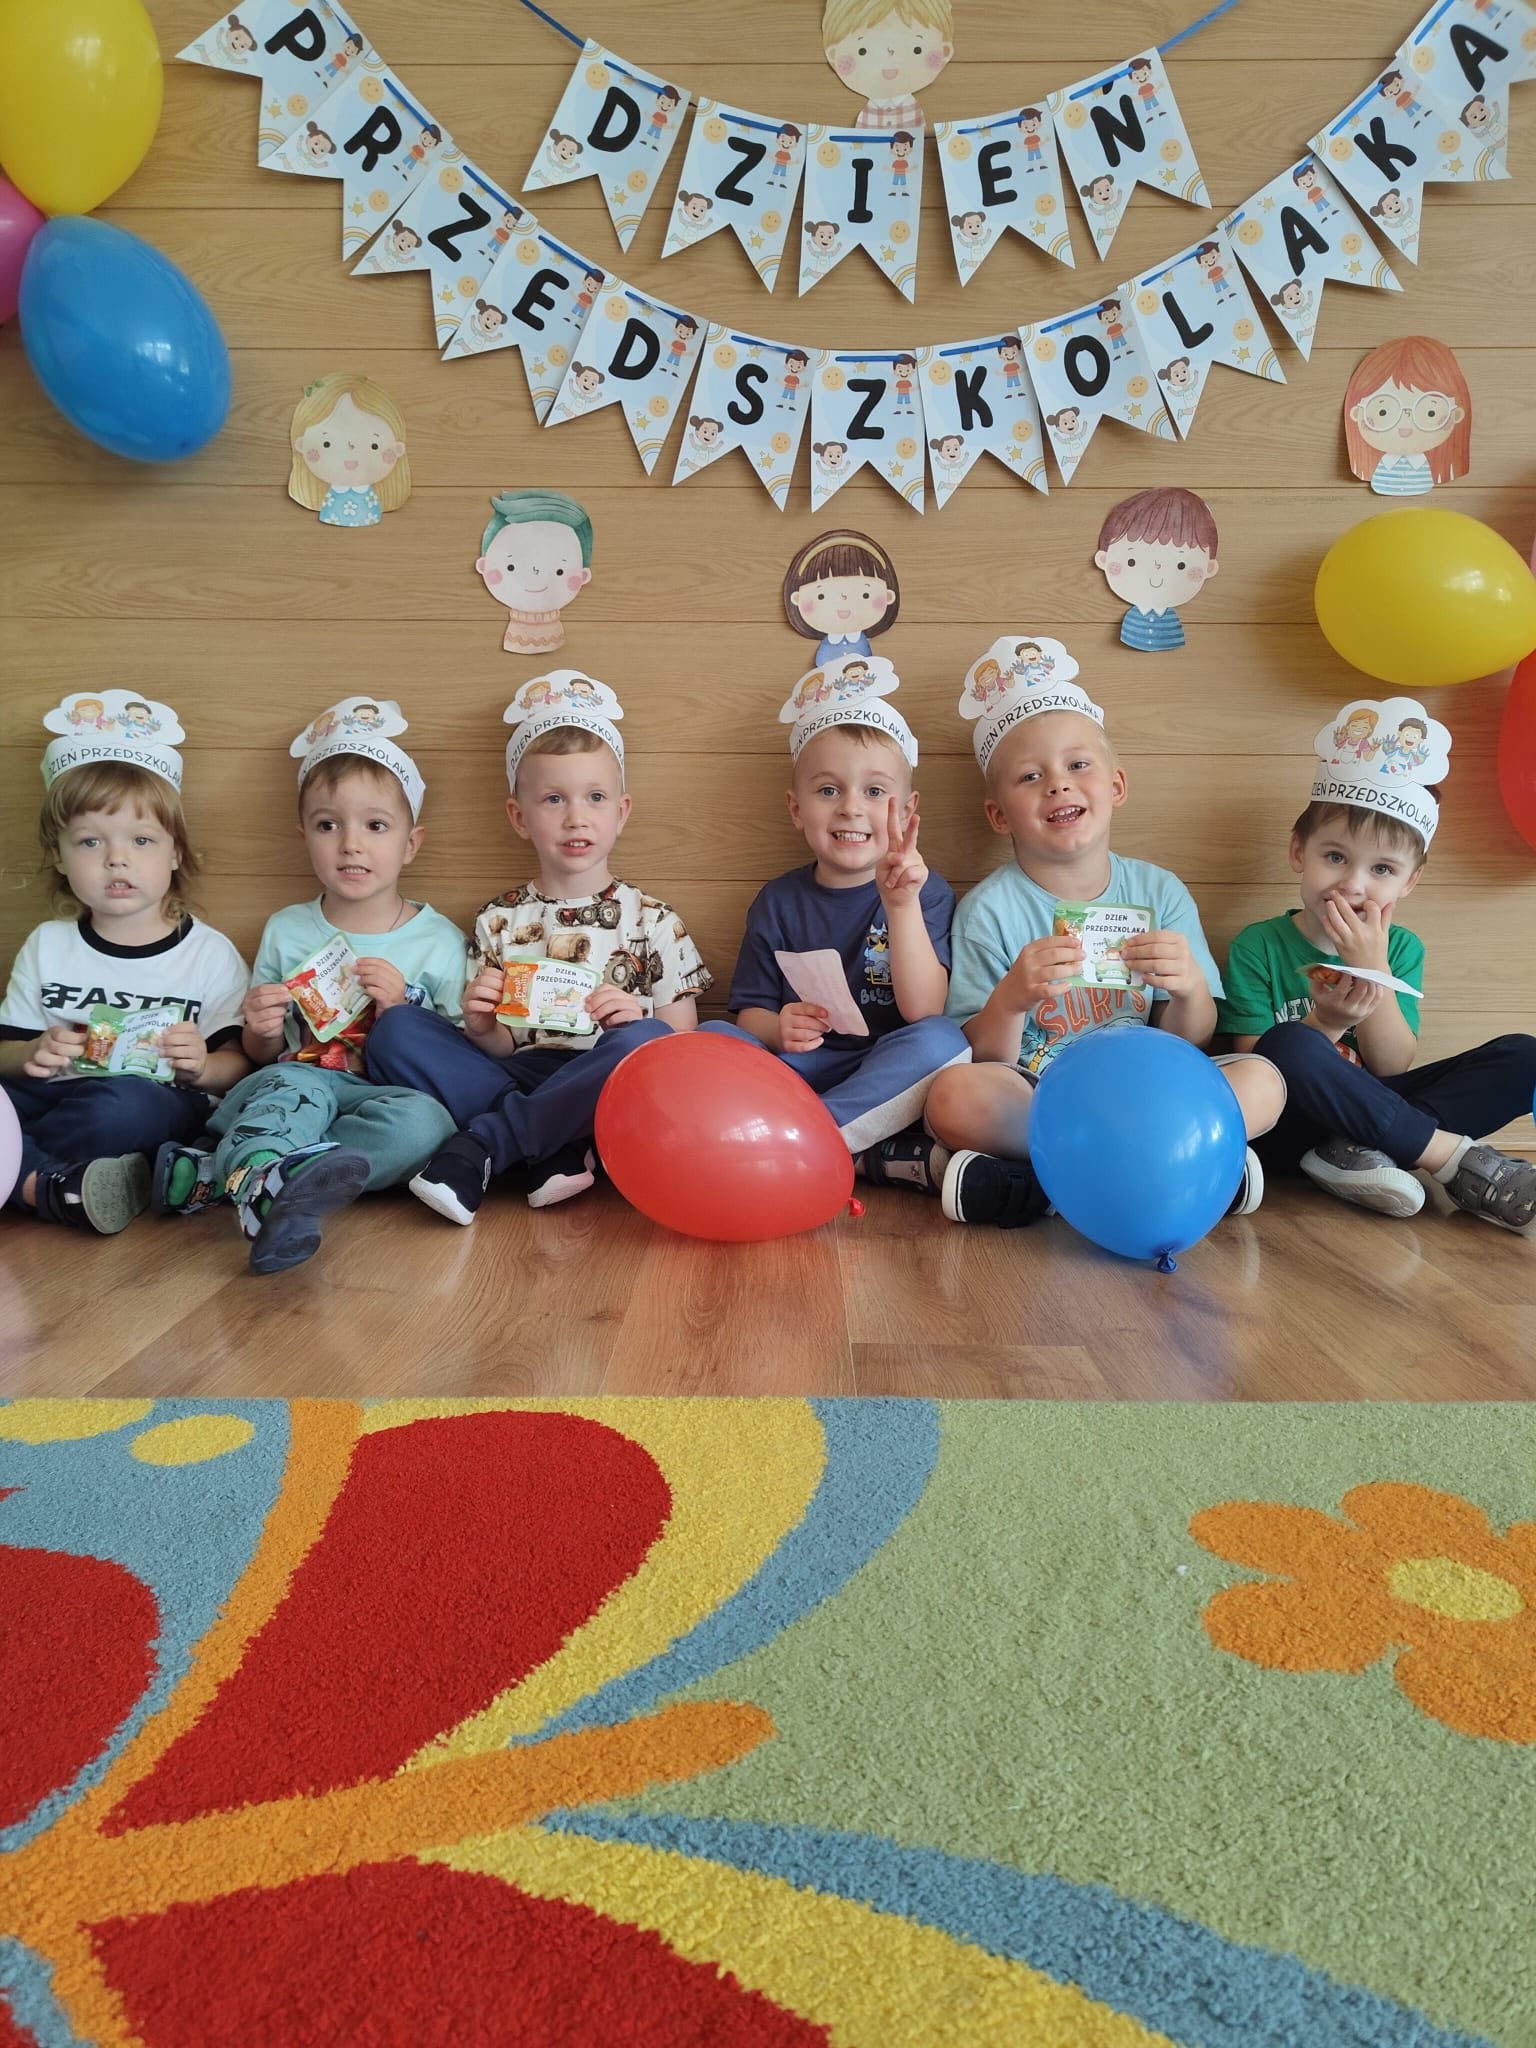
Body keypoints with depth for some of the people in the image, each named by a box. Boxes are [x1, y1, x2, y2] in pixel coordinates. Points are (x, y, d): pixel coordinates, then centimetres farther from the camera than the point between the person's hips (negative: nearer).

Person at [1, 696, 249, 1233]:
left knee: (124, 1104, -39)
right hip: (55, 1095, 4)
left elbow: (239, 1064, 2)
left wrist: (202, 1067, -20)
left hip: (155, 1104, -4)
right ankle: (58, 1190, -35)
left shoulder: (211, 953, 4)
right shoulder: (46, 946, 14)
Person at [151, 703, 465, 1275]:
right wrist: (263, 1033, -5)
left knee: (425, 1121, -35)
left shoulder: (440, 940, 6)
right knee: (296, 1084, -33)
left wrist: (401, 1010, -13)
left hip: (386, 1094, -1)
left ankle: (210, 1174, -35)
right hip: (298, 1082, 1)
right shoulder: (285, 931, 13)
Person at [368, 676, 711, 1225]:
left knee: (643, 1041, -34)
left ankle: (482, 1146, -24)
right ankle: (551, 1152, -27)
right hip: (517, 1077, 2)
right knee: (397, 1031, -17)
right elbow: (496, 1050, 11)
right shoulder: (500, 921, 13)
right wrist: (484, 1029, -12)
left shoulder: (653, 920, 7)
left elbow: (682, 1034, 4)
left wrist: (639, 1022, -18)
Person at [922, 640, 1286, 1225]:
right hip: (1031, 1098, -3)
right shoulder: (990, 909, -4)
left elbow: (1190, 1042, 3)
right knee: (954, 1096, -33)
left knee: (1262, 1081, -22)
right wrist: (1011, 999, -29)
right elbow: (985, 1061, -8)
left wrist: (1190, 989, -19)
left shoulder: (1160, 892, 4)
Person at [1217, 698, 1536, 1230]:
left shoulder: (1401, 948, 7)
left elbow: (1393, 1067, -4)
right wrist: (1324, 1023, -26)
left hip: (1370, 1114, 5)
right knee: (1288, 1045, -36)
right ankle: (1455, 1158, -24)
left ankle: (1360, 1154, -26)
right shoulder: (1258, 945, -5)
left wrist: (1374, 970, -16)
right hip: (1287, 1129, -4)